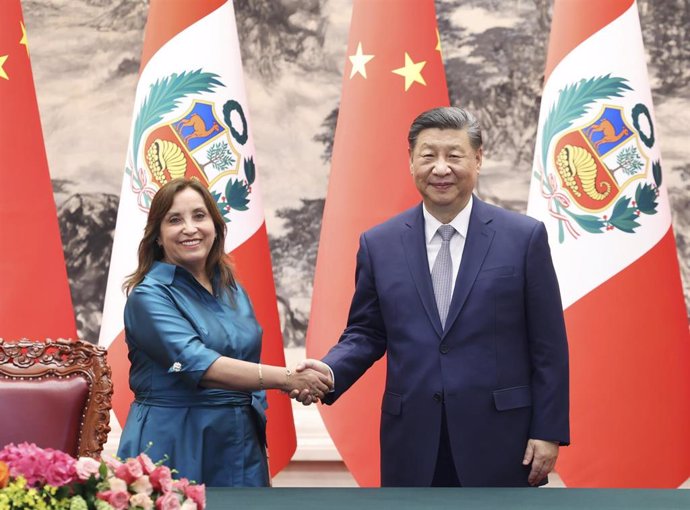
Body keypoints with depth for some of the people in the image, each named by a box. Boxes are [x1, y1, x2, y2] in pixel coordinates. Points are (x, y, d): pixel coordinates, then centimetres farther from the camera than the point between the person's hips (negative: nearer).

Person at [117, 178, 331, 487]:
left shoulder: (233, 291, 9)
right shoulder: (149, 295, -12)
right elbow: (197, 364, -24)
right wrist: (286, 377, -26)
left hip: (240, 446, 6)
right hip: (174, 447, -6)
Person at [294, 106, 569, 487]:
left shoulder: (525, 237, -1)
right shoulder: (379, 244, 5)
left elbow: (548, 346, -1)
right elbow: (366, 333, 10)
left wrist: (548, 431, -4)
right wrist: (331, 371, -11)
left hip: (498, 439, -2)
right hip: (412, 442, 2)